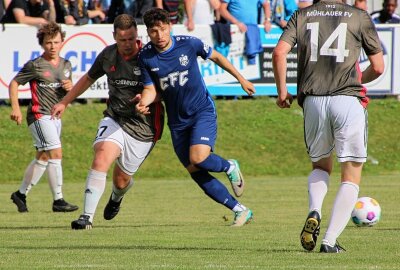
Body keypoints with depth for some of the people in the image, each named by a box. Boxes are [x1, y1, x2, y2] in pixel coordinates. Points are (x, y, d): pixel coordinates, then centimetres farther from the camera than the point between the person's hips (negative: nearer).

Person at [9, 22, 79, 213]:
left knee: (43, 157, 13)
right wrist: (15, 108, -12)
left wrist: (70, 87, -3)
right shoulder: (35, 65, -7)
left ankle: (21, 193, 27)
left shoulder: (66, 65, 12)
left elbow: (70, 92, 22)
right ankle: (58, 200, -14)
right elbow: (14, 84, -2)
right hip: (39, 115, -8)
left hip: (55, 116, 8)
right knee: (55, 153, -16)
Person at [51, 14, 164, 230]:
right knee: (102, 156, -26)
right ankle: (87, 216, -29)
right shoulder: (108, 55, 2)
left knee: (122, 178, 6)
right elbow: (88, 78, 20)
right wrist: (64, 102, 25)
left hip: (143, 127, -2)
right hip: (114, 119, 2)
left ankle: (116, 197, 47)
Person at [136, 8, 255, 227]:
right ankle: (240, 211, 13)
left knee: (198, 158, -26)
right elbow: (152, 89, -2)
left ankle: (229, 167, 8)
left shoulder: (189, 44, -13)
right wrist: (144, 102, -26)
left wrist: (241, 79, 12)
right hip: (177, 120, 4)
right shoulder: (146, 57, -7)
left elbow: (216, 57, 4)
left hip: (202, 111, -4)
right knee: (195, 173, 2)